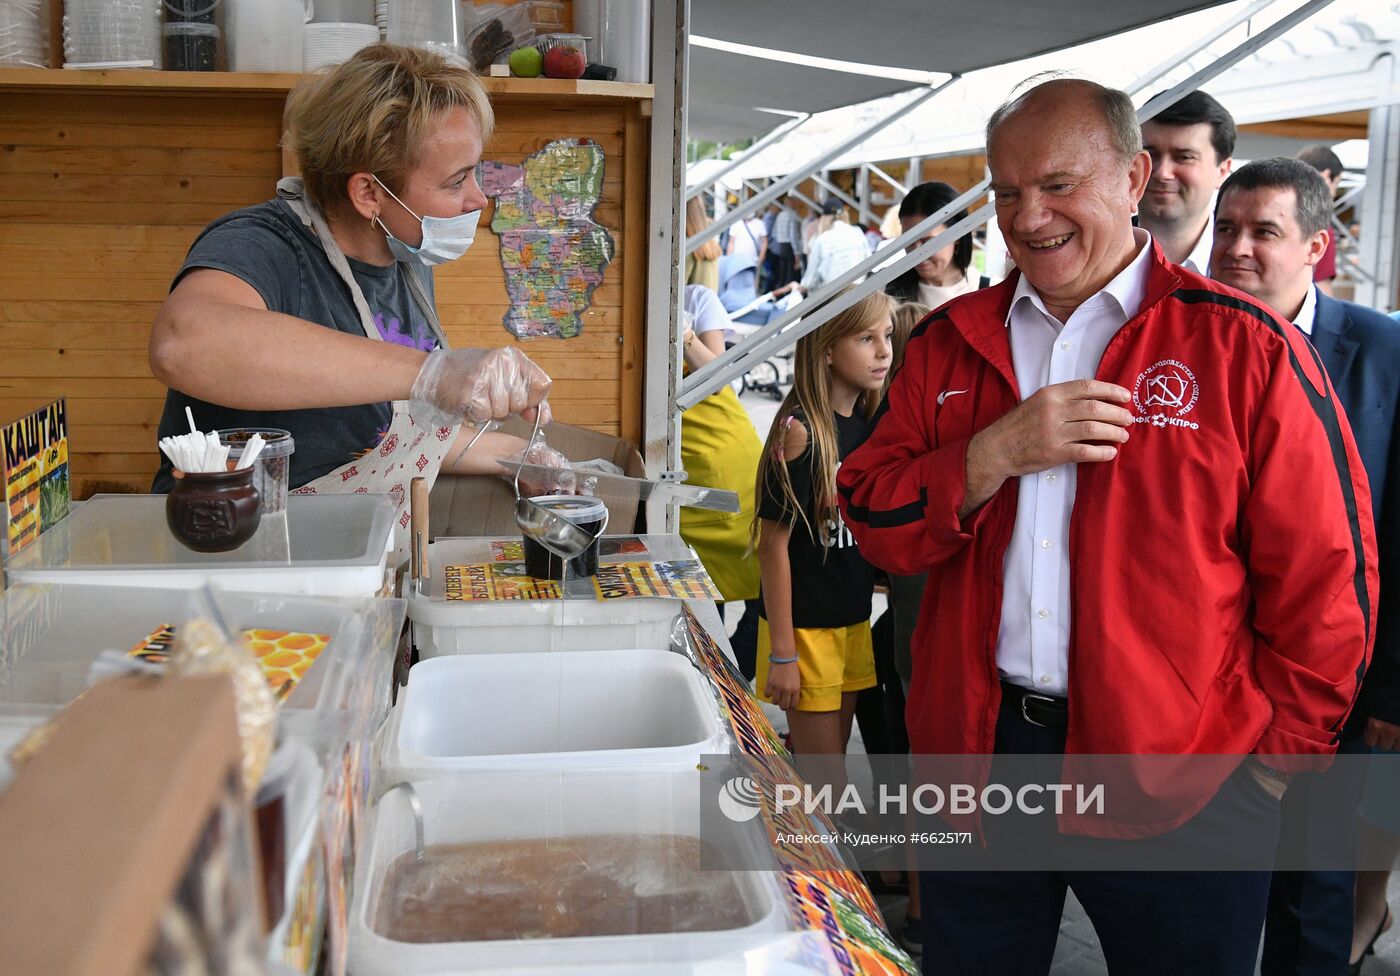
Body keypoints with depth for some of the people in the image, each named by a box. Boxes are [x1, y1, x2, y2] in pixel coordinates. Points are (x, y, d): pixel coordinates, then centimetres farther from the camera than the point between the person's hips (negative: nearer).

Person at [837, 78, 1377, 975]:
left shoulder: (1244, 346, -7)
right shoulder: (951, 341, 6)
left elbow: (1327, 579, -5)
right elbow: (874, 522, 1)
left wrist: (1276, 754, -2)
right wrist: (994, 454, -14)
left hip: (1180, 790, -3)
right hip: (976, 748, 4)